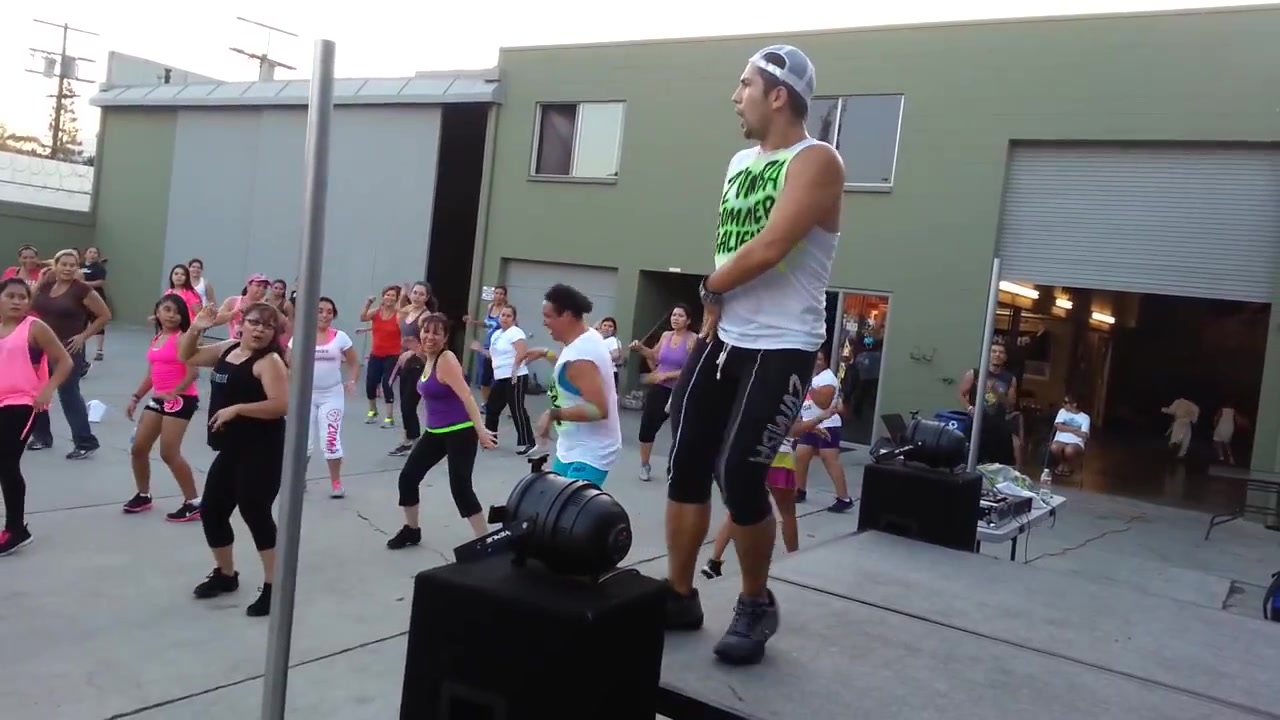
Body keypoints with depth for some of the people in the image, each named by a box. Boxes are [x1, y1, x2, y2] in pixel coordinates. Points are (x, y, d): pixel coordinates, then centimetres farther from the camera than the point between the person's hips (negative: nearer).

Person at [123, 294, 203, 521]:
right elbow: (151, 374, 20)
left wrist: (173, 394, -21)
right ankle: (143, 496, 29)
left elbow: (192, 373, -19)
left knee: (169, 453, -11)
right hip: (159, 399, 8)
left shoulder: (182, 338, -10)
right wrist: (136, 397, 14)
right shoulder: (156, 339, 15)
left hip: (181, 399, -8)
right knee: (138, 449, 10)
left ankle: (194, 503, -2)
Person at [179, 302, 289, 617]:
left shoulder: (269, 361, -13)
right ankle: (225, 575, 36)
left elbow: (281, 405, -24)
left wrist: (237, 408, -24)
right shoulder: (227, 349, 11)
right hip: (232, 450, 9)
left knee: (255, 513, -8)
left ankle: (273, 588, 2)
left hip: (261, 452, -9)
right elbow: (186, 357, 23)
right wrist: (195, 328, 7)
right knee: (211, 511, 16)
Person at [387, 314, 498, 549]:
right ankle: (411, 530, 30)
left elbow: (466, 395, -27)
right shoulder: (429, 360, 8)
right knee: (408, 477, 11)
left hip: (460, 432, -9)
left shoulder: (447, 359, -17)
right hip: (435, 432, 9)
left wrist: (480, 429, -35)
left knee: (461, 488, -13)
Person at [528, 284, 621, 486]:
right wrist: (546, 354, 22)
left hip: (589, 453, -11)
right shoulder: (587, 337, 4)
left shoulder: (580, 357, -28)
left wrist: (553, 414, -27)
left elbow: (599, 409, -31)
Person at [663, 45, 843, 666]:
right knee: (686, 462, 5)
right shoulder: (739, 162, 15)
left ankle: (756, 605, 15)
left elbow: (766, 250, -21)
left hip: (779, 349, -7)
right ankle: (679, 594, 19)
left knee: (738, 475, -9)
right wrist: (713, 308, 3)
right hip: (722, 338, 8)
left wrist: (710, 287, -5)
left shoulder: (815, 162, -11)